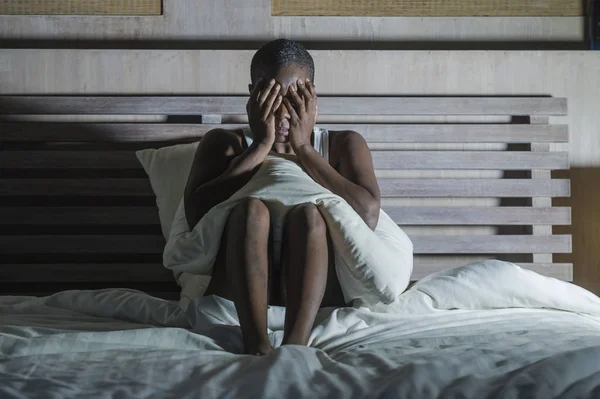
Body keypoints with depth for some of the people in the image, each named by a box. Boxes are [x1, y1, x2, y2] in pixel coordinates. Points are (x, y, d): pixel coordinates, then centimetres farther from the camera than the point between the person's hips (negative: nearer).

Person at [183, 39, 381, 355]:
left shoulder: (343, 145, 14)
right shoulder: (224, 144, 13)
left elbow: (368, 215, -7)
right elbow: (197, 215, -7)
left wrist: (303, 148, -6)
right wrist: (261, 146, -6)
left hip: (317, 290, 0)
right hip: (238, 288, 0)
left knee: (308, 212, -28)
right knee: (250, 208, -28)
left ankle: (295, 347, -47)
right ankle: (257, 347, -44)